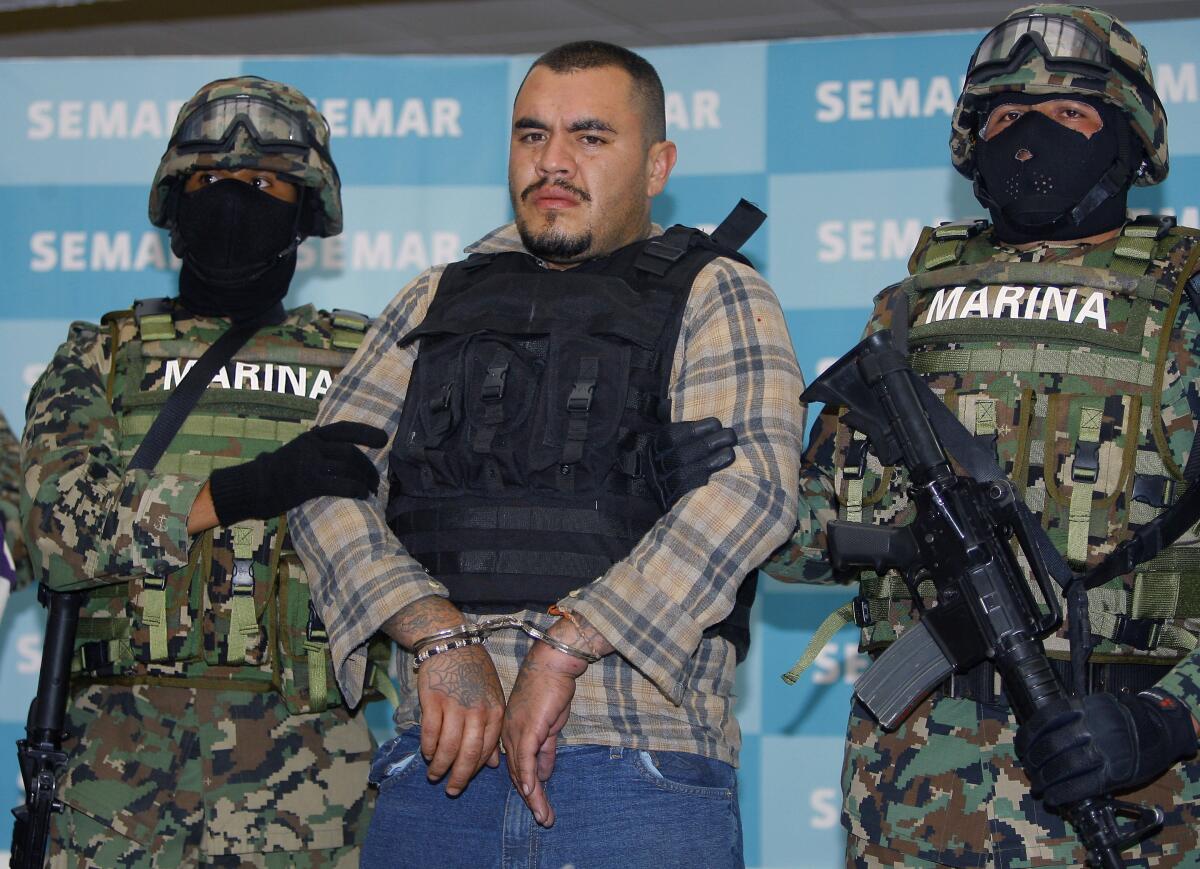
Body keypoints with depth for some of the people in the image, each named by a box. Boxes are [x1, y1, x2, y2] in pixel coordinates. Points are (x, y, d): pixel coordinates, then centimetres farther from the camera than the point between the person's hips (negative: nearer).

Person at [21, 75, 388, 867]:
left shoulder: (363, 362, 15)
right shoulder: (103, 355, 13)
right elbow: (55, 527, -4)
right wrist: (244, 490, -16)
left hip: (307, 755, 0)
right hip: (126, 745, 0)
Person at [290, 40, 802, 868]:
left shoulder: (713, 295, 8)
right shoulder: (437, 302, 19)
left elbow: (752, 480, -10)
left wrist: (564, 645, -18)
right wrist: (439, 636, -11)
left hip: (642, 760, -3)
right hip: (442, 745, 3)